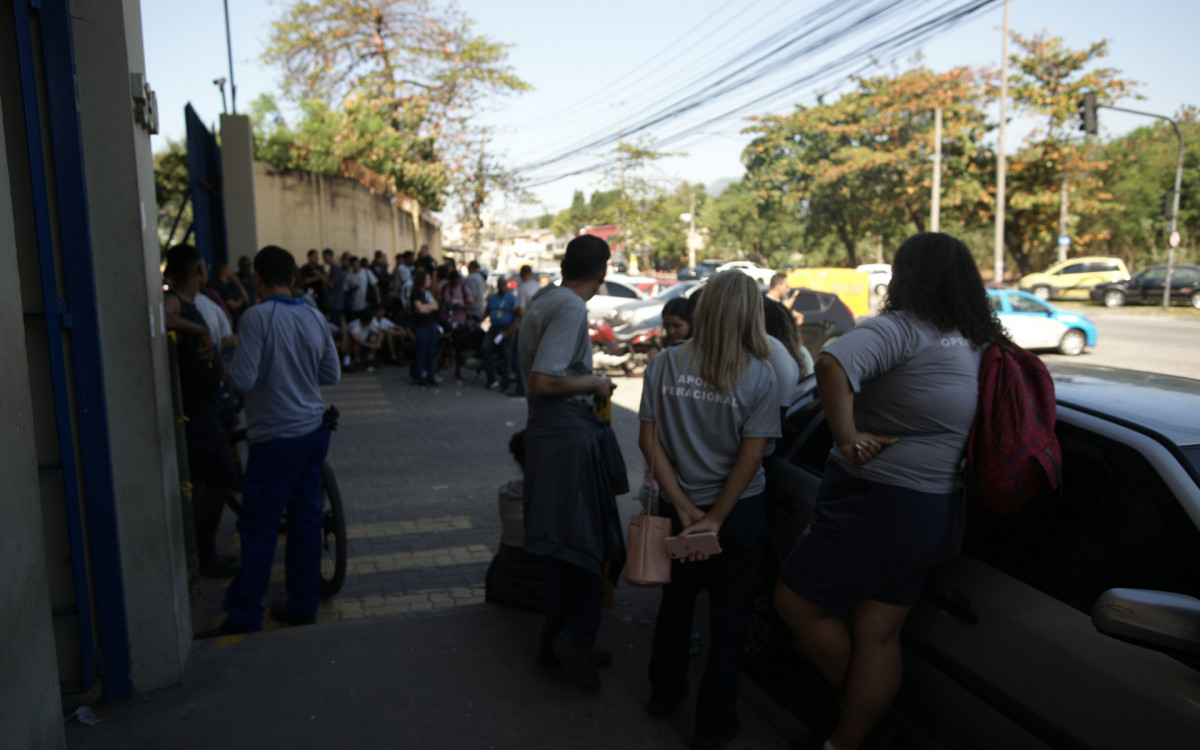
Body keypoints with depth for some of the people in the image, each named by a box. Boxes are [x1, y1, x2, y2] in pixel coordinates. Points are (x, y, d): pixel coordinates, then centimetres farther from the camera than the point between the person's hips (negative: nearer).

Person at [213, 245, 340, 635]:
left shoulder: (257, 317, -15)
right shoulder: (315, 317, 4)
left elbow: (244, 379, -18)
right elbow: (331, 374, 9)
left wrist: (227, 364, 2)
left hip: (276, 438, -6)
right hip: (314, 430, 6)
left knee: (258, 528, 3)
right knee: (306, 517, 12)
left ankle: (245, 616, 13)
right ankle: (302, 604, 23)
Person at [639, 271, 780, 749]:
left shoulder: (665, 364, -7)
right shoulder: (760, 376, -13)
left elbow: (649, 442, -8)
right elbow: (751, 456, -16)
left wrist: (686, 510, -7)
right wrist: (715, 519, -10)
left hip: (679, 507, 3)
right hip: (740, 512, -2)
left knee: (675, 602, 23)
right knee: (729, 619, 14)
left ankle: (664, 695, 42)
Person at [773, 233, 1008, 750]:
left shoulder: (900, 329, -16)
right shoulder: (979, 344, 8)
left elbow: (833, 363, -34)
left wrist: (846, 437, -28)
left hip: (877, 507, -9)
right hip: (935, 512, 9)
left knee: (796, 603, 8)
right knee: (879, 636, 15)